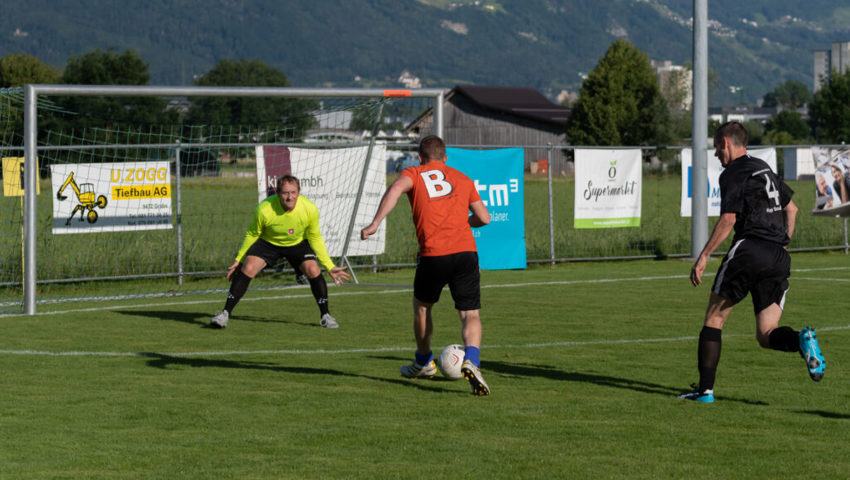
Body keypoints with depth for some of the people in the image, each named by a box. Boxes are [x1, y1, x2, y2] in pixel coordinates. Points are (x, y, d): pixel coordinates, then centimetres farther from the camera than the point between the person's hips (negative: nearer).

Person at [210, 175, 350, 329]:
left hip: (297, 243, 1)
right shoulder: (264, 209, -30)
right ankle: (225, 313, -12)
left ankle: (325, 315, -3)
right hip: (267, 242, -1)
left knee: (313, 270, -22)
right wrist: (238, 260, -4)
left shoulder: (310, 209, -25)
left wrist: (329, 266, -7)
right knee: (247, 269, -22)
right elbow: (252, 235, -9)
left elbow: (315, 239, -7)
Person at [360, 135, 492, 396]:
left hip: (433, 254, -1)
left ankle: (424, 362, 39)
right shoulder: (462, 179, 21)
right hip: (466, 251, 1)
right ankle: (471, 361, -24)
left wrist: (375, 223, -18)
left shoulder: (413, 174, 12)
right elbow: (484, 218, 21)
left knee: (422, 306, 24)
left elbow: (395, 189, -11)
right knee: (471, 314, 3)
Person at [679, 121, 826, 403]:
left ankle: (705, 389, 2)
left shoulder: (733, 174, -2)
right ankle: (801, 339, -26)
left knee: (714, 318, 6)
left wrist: (703, 257, -12)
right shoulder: (764, 169, 23)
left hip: (749, 250, -7)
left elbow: (728, 219, -13)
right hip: (778, 259, 7)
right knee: (766, 335, 6)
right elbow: (791, 208, 32)